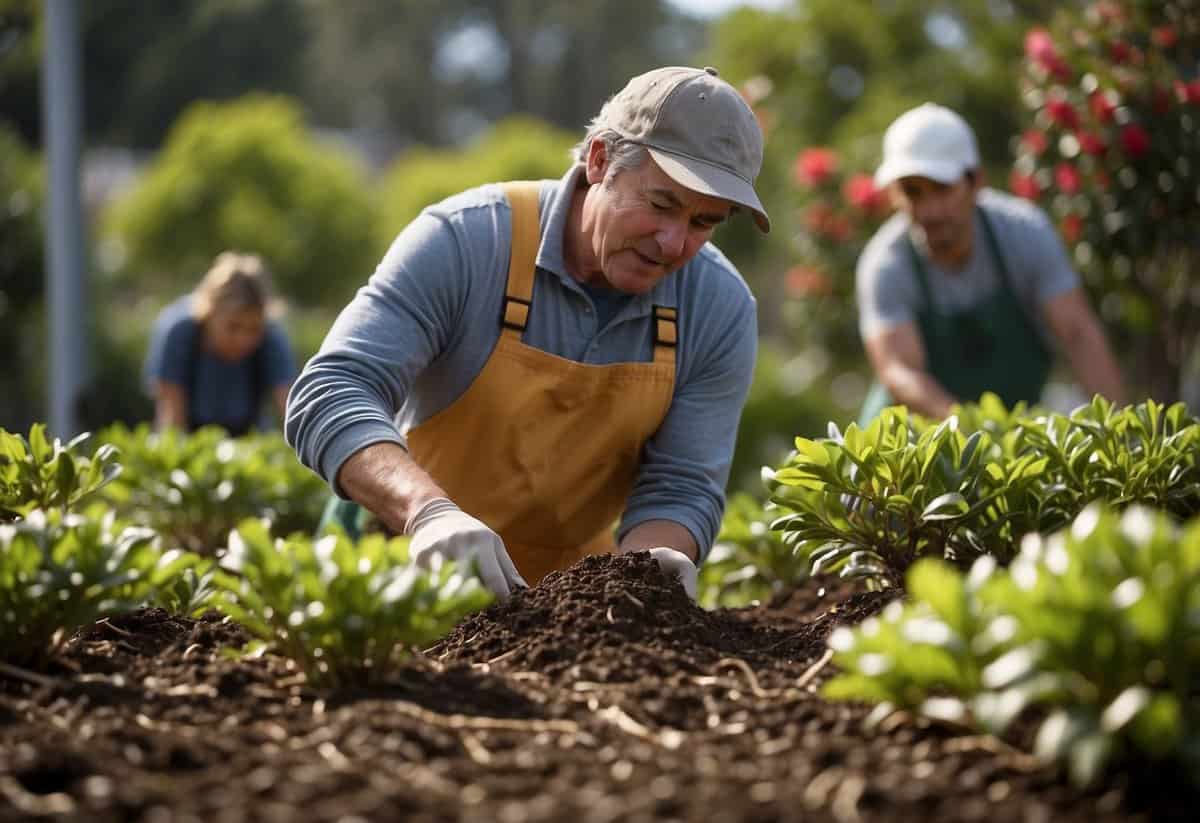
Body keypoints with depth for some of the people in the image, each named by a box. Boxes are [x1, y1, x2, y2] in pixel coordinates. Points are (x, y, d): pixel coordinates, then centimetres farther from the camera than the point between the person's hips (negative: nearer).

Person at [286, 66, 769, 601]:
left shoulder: (720, 310, -10)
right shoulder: (464, 241, -19)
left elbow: (681, 488, -7)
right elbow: (331, 396, -27)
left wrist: (639, 573, -29)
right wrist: (429, 513, -44)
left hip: (569, 591, 3)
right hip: (412, 560, -2)